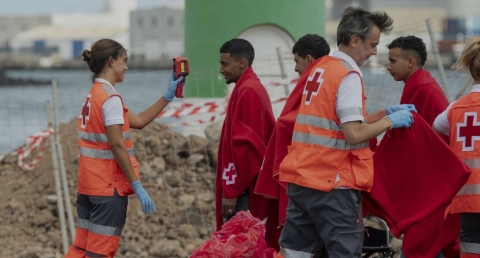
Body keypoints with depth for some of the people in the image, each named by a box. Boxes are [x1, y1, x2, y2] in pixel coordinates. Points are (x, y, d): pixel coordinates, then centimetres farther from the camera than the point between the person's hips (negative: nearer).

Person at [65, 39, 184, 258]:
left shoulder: (93, 96, 14)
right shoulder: (110, 98, -15)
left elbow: (138, 121, 16)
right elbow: (117, 146, -20)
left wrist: (168, 96, 18)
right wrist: (137, 186, -18)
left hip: (88, 184, 9)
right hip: (109, 186, -9)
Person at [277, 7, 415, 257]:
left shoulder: (320, 68, 15)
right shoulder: (348, 75, -13)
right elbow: (354, 134, -20)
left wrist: (384, 112, 16)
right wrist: (390, 121, -6)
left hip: (300, 179, 8)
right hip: (332, 183, -8)